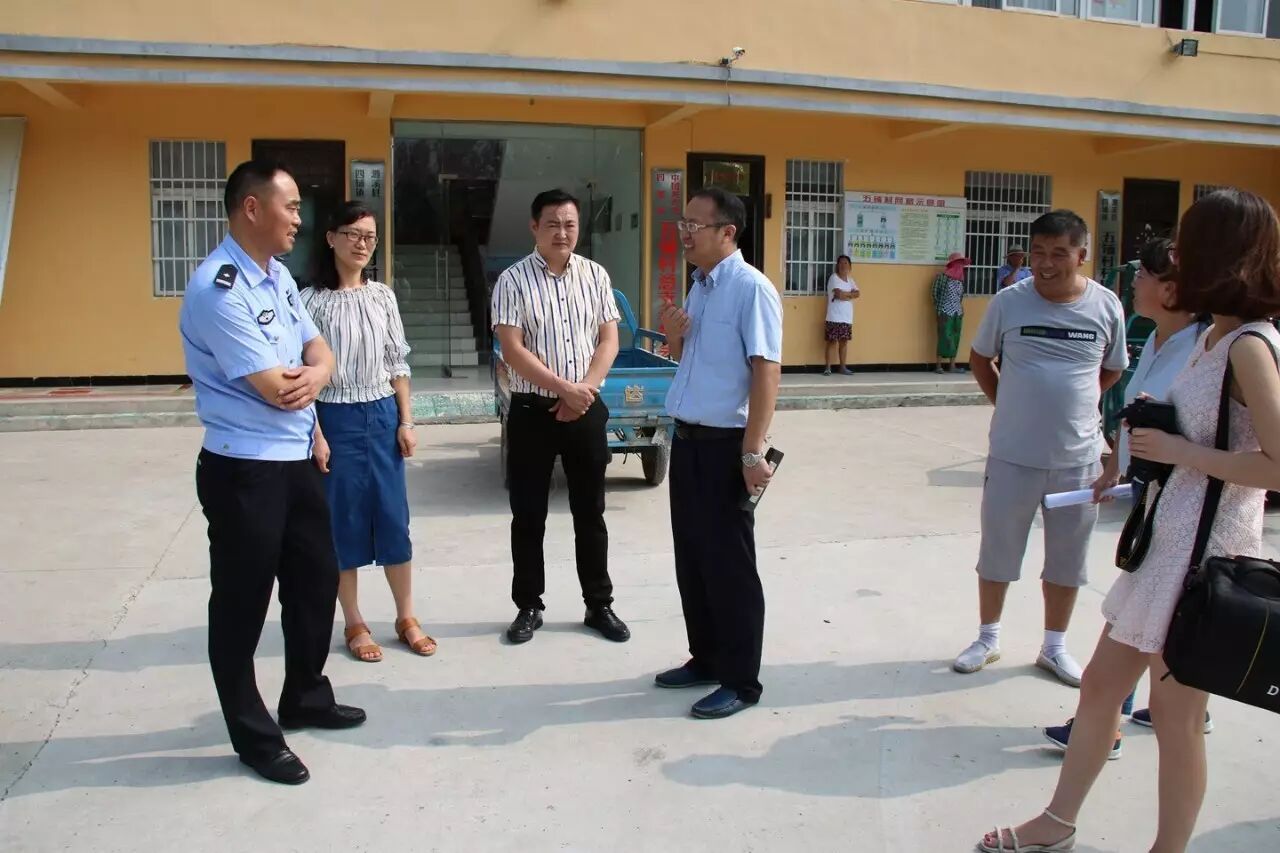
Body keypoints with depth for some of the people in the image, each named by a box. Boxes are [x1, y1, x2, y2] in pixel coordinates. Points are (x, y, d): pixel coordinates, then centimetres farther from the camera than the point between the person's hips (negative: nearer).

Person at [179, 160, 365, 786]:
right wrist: (296, 379, 1)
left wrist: (311, 376, -13)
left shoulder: (278, 275, 9)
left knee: (317, 580, 19)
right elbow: (275, 390, -23)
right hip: (244, 471, -9)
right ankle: (254, 737, 23)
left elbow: (320, 353, 11)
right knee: (242, 604, 7)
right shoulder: (218, 290, -21)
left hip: (296, 460, 9)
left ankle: (305, 698, 39)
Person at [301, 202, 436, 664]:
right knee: (343, 521, 5)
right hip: (335, 419, -3)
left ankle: (406, 618, 21)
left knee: (394, 517, 7)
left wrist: (406, 421, 4)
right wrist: (316, 434, -13)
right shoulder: (311, 300, -6)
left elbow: (398, 364, 9)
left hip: (382, 416, 4)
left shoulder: (383, 297, 6)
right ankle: (354, 625, 19)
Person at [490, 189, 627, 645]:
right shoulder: (513, 280, -5)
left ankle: (599, 605, 23)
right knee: (528, 516, 6)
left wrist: (585, 391, -10)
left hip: (587, 411, 3)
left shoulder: (595, 275, 5)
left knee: (590, 512, 10)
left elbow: (609, 339, 4)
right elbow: (512, 351, -12)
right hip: (532, 411, -2)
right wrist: (566, 389, -16)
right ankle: (528, 606, 20)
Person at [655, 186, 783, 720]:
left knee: (728, 565, 1)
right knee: (691, 559, 15)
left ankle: (741, 681, 14)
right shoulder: (699, 287, 12)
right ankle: (705, 660, 30)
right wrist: (673, 336, 0)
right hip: (687, 439, 9)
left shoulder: (751, 288, -15)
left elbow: (766, 371, -20)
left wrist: (753, 452, -24)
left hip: (724, 445, -9)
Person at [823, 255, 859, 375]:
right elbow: (839, 294, -19)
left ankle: (843, 367, 14)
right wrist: (850, 293, -2)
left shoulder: (850, 280, 15)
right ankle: (828, 368, -3)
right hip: (835, 317, -6)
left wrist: (844, 294, -11)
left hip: (847, 317, 6)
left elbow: (858, 293, 0)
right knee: (832, 341, -5)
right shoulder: (834, 278, -5)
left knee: (844, 341, 8)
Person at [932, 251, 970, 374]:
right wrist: (938, 309, -4)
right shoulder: (943, 276, -8)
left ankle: (952, 366, 9)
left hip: (958, 312, 6)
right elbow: (935, 293, -5)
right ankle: (938, 366, -2)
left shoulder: (960, 278, 10)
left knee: (955, 339, 5)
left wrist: (961, 308, 11)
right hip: (945, 312, -6)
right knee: (944, 337, -8)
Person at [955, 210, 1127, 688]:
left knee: (1067, 556, 13)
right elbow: (980, 359, 7)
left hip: (1079, 457, 1)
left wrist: (1068, 402, 5)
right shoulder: (1009, 302, -7)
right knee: (997, 549, 11)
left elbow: (1112, 371, 12)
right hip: (1012, 454, -1)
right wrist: (1012, 404, 2)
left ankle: (1054, 647, 30)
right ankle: (987, 639, 29)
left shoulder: (1106, 306, -4)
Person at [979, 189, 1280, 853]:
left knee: (1175, 716, 6)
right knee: (1099, 685, 16)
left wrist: (1180, 451, -17)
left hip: (1205, 554, -9)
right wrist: (1156, 422, 6)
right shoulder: (1215, 335, 10)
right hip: (1166, 540, 9)